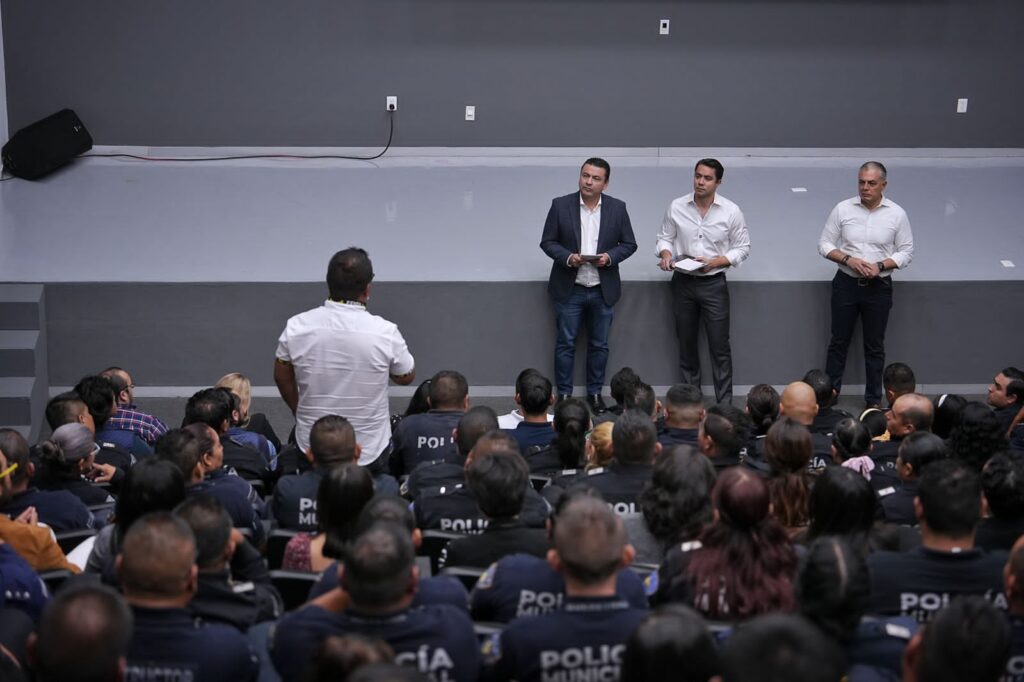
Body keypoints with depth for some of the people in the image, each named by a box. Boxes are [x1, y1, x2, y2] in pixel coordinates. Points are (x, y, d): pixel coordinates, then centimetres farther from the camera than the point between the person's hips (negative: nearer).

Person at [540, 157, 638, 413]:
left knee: (599, 345, 9)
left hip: (603, 289, 1)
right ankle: (564, 394, 13)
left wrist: (610, 256, -15)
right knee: (565, 343, 4)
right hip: (569, 288, -1)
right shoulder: (561, 205, -4)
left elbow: (629, 244, 4)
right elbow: (547, 241, -1)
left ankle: (595, 393, 21)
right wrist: (568, 257, -18)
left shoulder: (617, 208, 0)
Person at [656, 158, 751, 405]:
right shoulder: (676, 207, -3)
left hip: (713, 283, -2)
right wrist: (666, 254, -15)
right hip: (683, 282, 2)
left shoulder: (731, 211, -7)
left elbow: (742, 248, -2)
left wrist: (715, 262, -16)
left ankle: (724, 404, 6)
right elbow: (665, 238, 7)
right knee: (686, 344, 13)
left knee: (719, 347, -1)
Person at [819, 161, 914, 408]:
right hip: (846, 283, 0)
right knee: (839, 341, 8)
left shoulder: (896, 214, -3)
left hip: (878, 286, 0)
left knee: (875, 346, 8)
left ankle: (874, 401, 17)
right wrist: (848, 260, -16)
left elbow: (906, 252, 1)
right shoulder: (843, 209, -3)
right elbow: (824, 244, 0)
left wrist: (880, 265, -16)